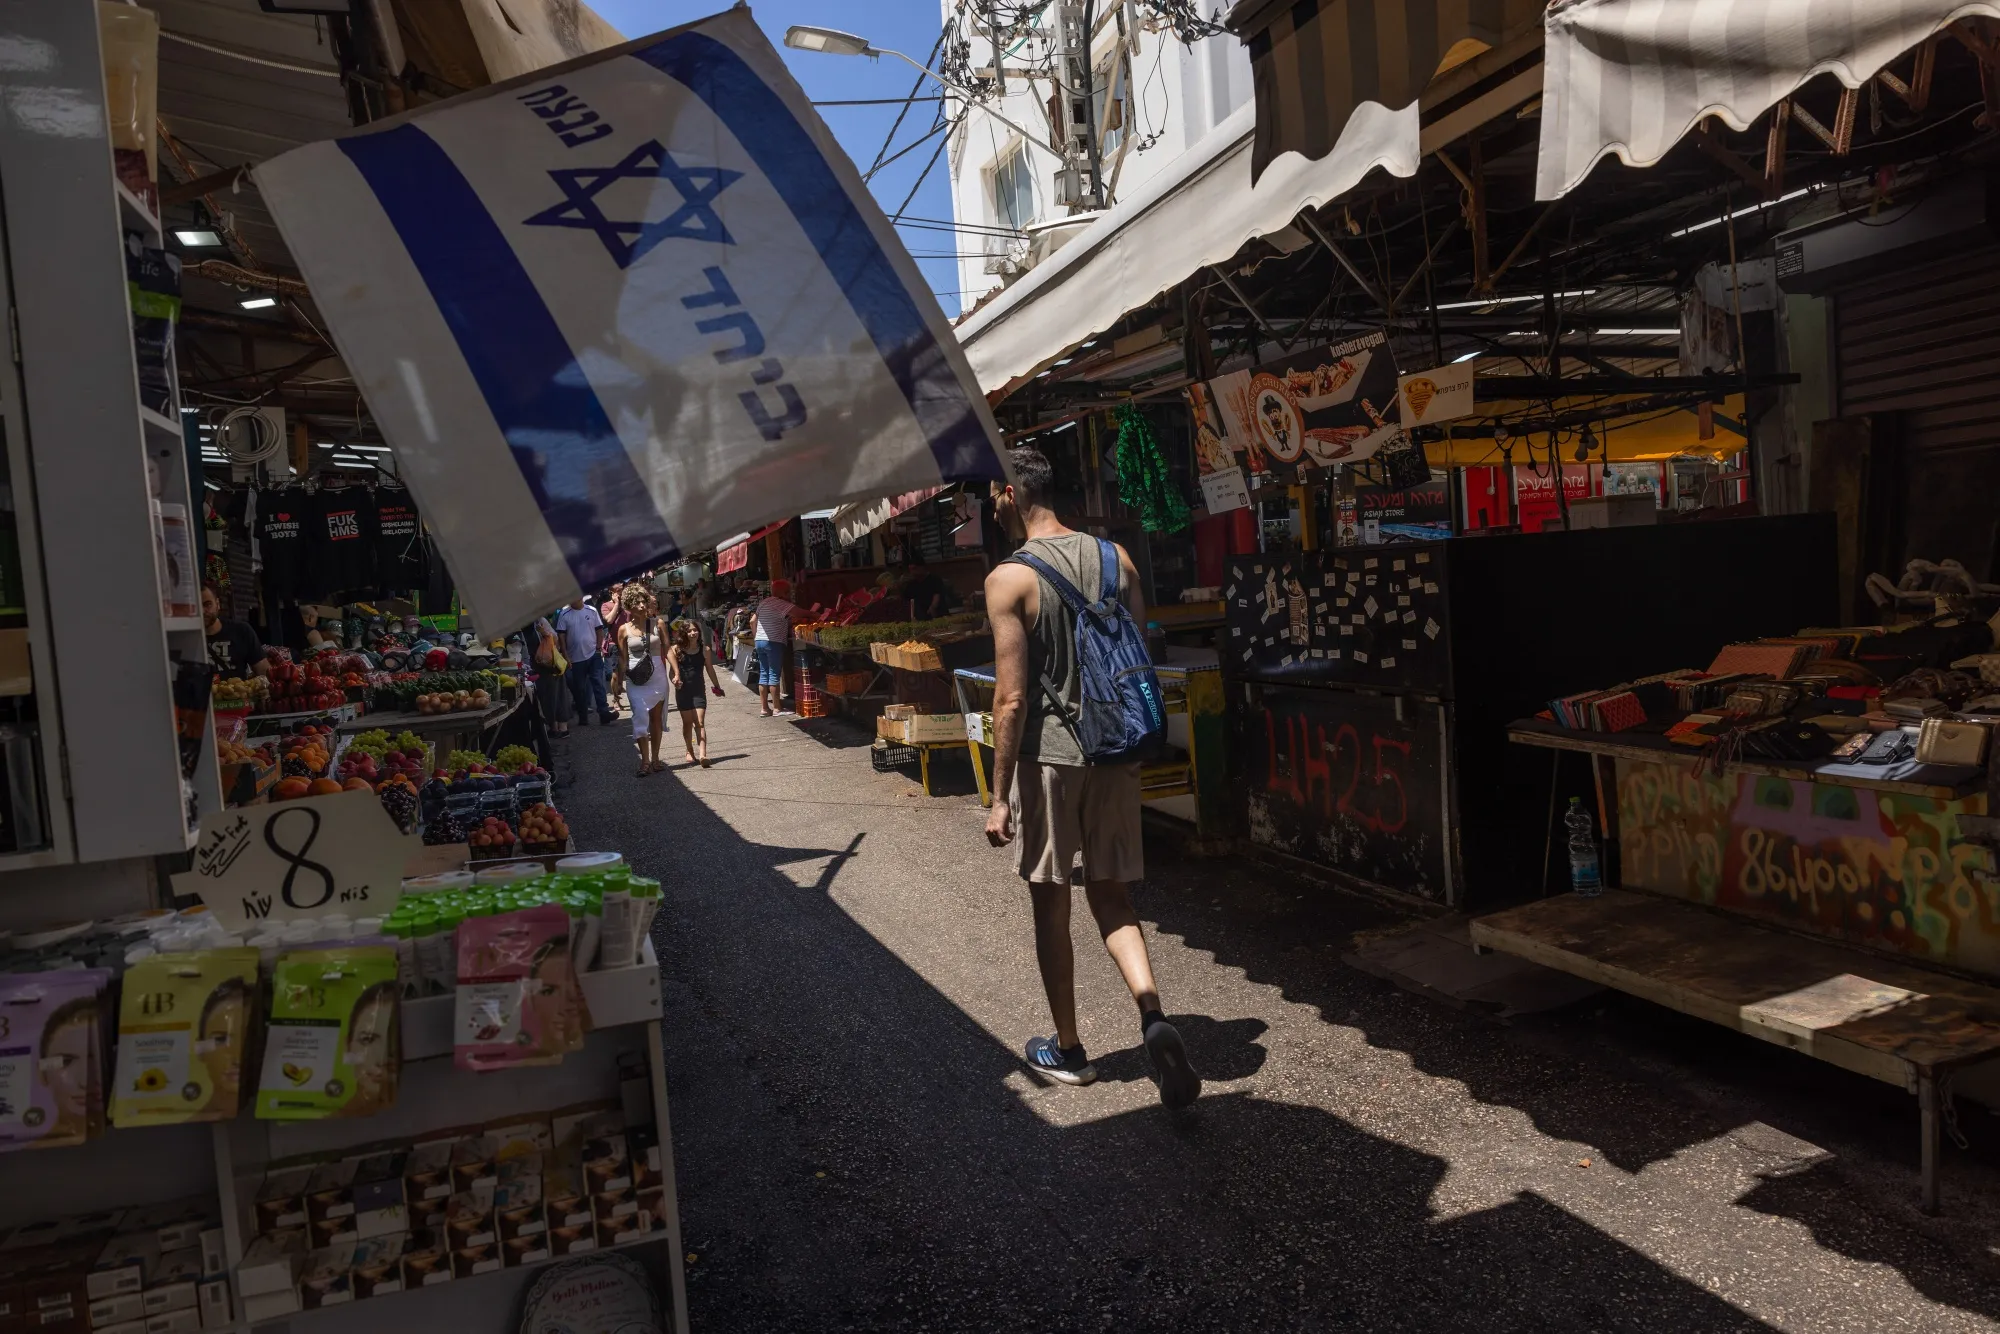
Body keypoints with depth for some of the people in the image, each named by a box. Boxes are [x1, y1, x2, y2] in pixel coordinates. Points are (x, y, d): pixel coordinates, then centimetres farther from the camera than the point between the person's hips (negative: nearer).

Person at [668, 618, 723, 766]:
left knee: (700, 723, -10)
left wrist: (717, 687, 19)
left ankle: (702, 754, -21)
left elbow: (710, 669, 12)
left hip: (698, 691, 0)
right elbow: (672, 670, -8)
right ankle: (690, 751, 27)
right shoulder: (677, 650, -2)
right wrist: (675, 678, -28)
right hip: (682, 691, 0)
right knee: (687, 722, 11)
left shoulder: (703, 650, 3)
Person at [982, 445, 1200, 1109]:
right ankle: (1152, 1016, -6)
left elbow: (1012, 697, -14)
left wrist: (999, 796, -8)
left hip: (1047, 756, -4)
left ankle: (1068, 1049, 24)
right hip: (1114, 753, 5)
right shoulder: (1115, 557, 5)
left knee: (1050, 905, 11)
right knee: (1112, 897, 15)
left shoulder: (1009, 578, -11)